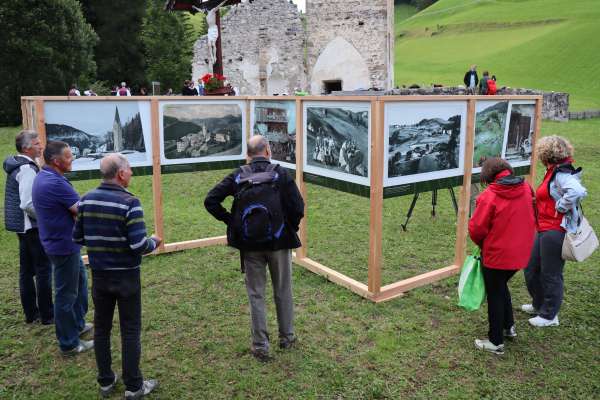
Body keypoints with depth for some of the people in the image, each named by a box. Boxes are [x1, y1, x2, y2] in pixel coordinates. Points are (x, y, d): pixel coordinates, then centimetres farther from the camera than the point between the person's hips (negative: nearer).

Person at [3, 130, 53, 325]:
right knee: (43, 270, -1)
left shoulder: (15, 165, 11)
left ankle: (31, 313, 24)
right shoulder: (27, 169, -19)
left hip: (22, 227, 10)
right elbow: (27, 204, -25)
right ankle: (47, 315, 7)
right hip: (33, 227, -10)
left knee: (26, 270, 14)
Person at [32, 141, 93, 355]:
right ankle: (69, 343, 16)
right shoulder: (55, 183, -27)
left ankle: (77, 324, 39)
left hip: (60, 241, 10)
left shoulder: (43, 177, 6)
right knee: (66, 293, 2)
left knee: (79, 280, 24)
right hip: (63, 245, -10)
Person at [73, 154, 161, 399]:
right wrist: (155, 242, -3)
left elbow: (78, 238, 5)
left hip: (99, 275, 5)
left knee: (101, 328, 16)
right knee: (130, 331, 7)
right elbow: (139, 246, -23)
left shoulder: (86, 200, -2)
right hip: (126, 277, -5)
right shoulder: (129, 202, -19)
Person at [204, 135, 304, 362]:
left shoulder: (238, 176, -1)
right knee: (283, 292, 17)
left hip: (249, 244, 1)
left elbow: (210, 201, -5)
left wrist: (231, 221, 2)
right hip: (279, 241, -1)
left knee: (256, 294, 11)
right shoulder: (280, 174, -7)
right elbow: (298, 207, -14)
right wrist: (292, 227, 4)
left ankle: (260, 346, 17)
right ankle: (286, 337, 31)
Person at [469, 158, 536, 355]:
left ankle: (496, 342, 19)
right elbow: (530, 219, 9)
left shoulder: (489, 195, -20)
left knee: (495, 295, 9)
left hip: (496, 255, -6)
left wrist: (481, 243, 3)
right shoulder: (526, 189, -2)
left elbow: (477, 228, -17)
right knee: (501, 286, 27)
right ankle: (509, 326, 38)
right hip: (520, 254, 6)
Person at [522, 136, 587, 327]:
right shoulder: (554, 172, 9)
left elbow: (577, 191, -37)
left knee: (550, 274, 5)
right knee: (531, 268, 20)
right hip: (544, 230, 10)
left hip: (555, 232, -10)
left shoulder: (562, 174, -19)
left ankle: (549, 315, 22)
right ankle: (539, 305, 39)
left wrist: (560, 208, -25)